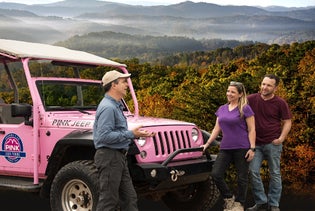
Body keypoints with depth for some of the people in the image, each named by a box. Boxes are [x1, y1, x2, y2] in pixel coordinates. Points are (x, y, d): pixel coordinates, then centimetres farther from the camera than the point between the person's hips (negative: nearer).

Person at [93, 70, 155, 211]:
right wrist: (130, 134, -22)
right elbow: (104, 136, -25)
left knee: (129, 198, 12)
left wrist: (137, 134, 12)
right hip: (109, 157, -10)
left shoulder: (116, 106, 16)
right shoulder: (107, 107, -17)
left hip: (119, 156, 10)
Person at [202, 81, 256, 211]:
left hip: (242, 149, -5)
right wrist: (207, 144, 11)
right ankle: (229, 198, 15)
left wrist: (252, 148, -13)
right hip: (225, 148, 5)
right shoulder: (222, 109, 12)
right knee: (216, 174, -5)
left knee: (242, 177, 4)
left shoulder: (245, 109, -5)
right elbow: (216, 129, 15)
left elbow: (251, 130, -6)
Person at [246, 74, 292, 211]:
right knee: (253, 172, -2)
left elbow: (287, 122, 3)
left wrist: (281, 138, -11)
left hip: (273, 144, -2)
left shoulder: (280, 103, -3)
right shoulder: (252, 99, 0)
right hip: (256, 143, 2)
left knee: (275, 174, 6)